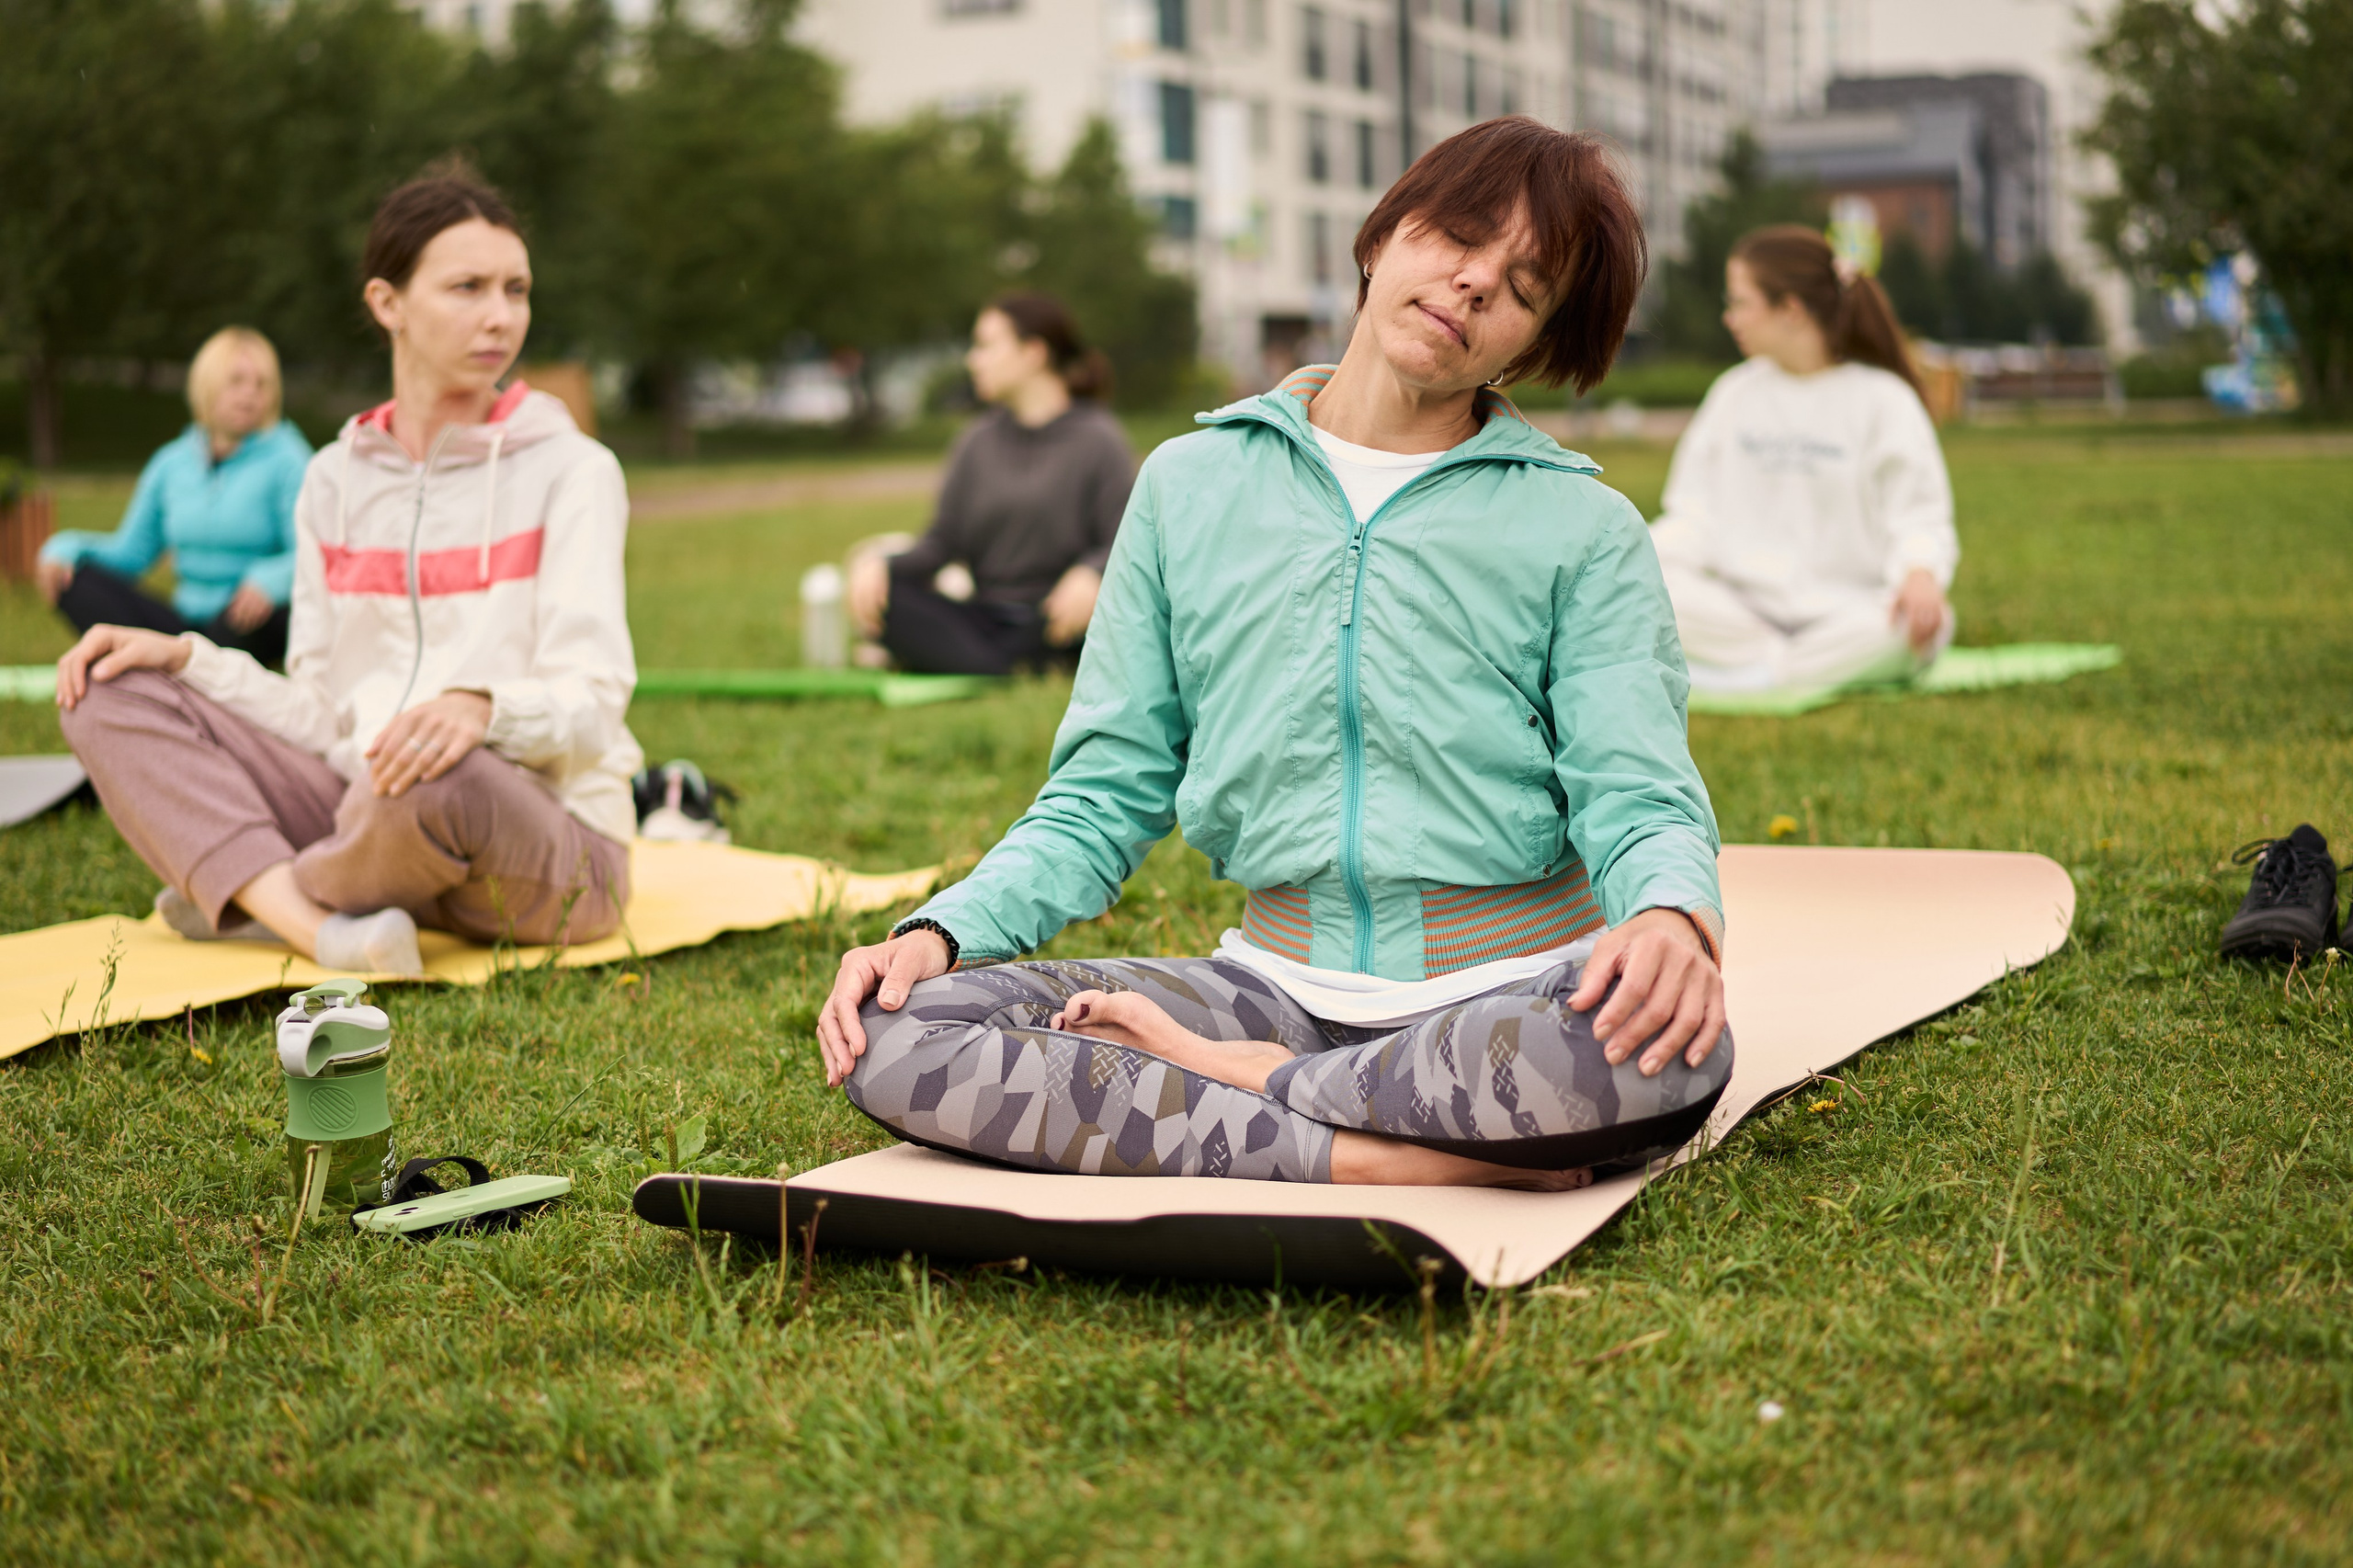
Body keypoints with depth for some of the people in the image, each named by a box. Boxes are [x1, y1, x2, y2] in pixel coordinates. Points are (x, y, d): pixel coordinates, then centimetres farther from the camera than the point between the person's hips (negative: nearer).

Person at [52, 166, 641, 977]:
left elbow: (590, 702, -14)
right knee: (111, 697, -5)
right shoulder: (337, 478, 11)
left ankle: (253, 895, -6)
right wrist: (184, 657, -6)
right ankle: (327, 935, -27)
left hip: (550, 839, -5)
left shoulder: (570, 468, -3)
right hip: (373, 818, 5)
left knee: (439, 773, -39)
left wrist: (484, 707, -35)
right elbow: (323, 716, 9)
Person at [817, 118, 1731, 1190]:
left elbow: (1635, 793, -5)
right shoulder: (1191, 487, 11)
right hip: (1278, 984, 2)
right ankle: (1374, 1157, -25)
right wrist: (944, 929, -6)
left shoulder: (1583, 529, 5)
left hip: (1509, 988, -2)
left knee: (1658, 1052, -39)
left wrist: (1673, 913, -30)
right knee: (894, 1034, -20)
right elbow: (1103, 795, 12)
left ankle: (1235, 1077, -18)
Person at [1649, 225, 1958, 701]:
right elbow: (1695, 514, 11)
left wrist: (1921, 575, -28)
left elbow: (1919, 520, -4)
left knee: (1916, 624, -36)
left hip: (1845, 612, -2)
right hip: (1742, 606, 2)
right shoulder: (1735, 393, 14)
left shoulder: (1882, 400, 2)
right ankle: (1784, 665, -24)